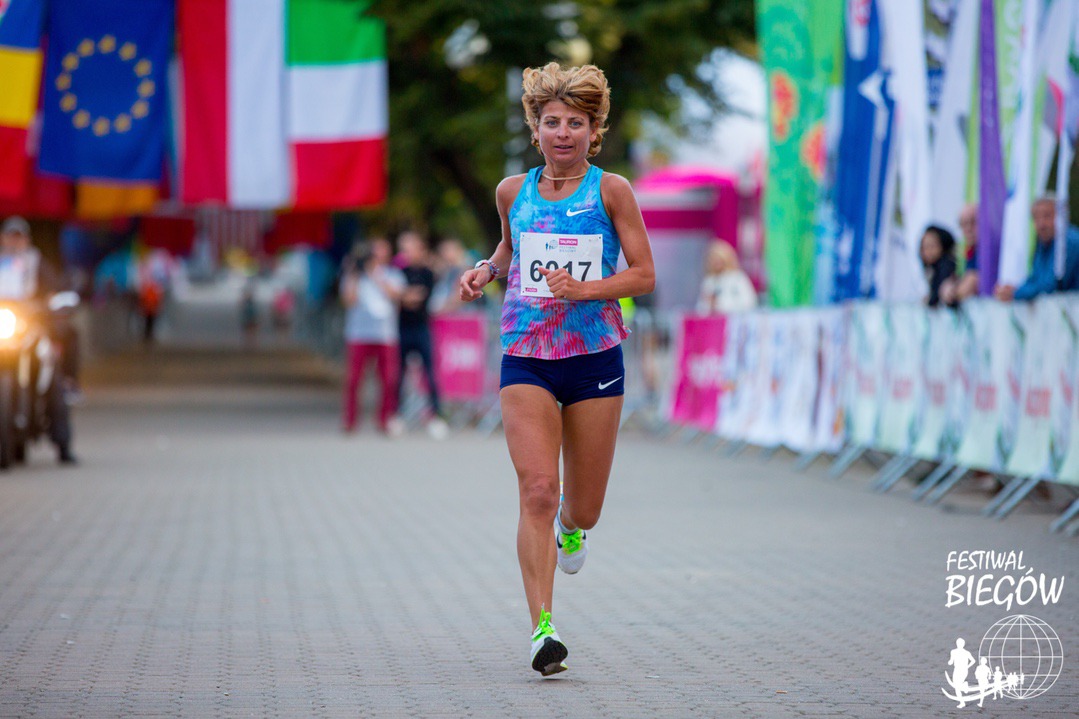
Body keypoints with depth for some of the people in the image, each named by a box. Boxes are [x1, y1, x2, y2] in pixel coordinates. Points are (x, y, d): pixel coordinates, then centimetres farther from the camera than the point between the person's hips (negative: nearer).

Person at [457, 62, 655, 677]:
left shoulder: (610, 190, -2)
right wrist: (488, 269, 6)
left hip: (595, 356, -1)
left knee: (582, 510, 8)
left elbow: (645, 275, -3)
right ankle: (543, 630, -15)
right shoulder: (513, 191, 7)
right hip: (526, 358, 1)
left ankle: (571, 526, 47)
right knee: (537, 493, -15)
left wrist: (583, 290, -17)